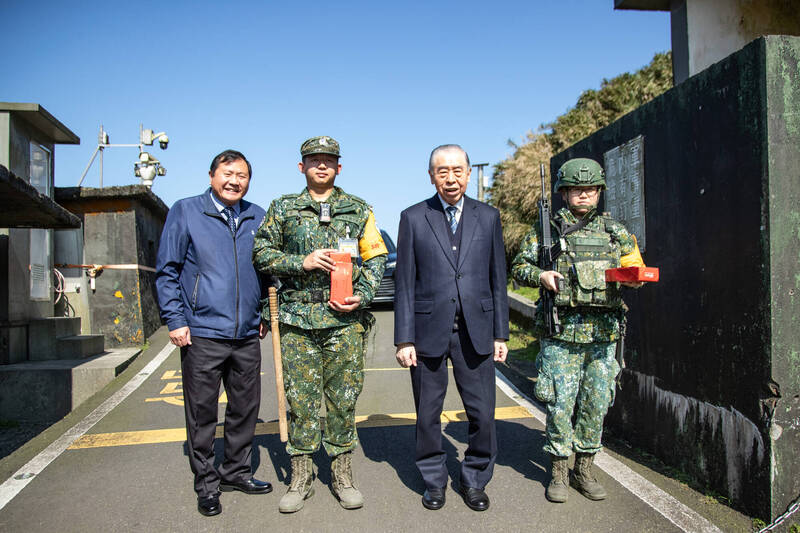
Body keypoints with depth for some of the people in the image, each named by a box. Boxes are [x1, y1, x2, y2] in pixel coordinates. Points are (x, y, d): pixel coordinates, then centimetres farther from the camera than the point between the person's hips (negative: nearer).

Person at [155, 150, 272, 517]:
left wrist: (267, 316, 12)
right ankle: (206, 484, 21)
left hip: (247, 335, 4)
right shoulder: (185, 211, 0)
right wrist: (175, 320, -6)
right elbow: (167, 271, 0)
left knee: (246, 409, 13)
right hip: (201, 334, -4)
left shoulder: (258, 218, 10)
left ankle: (236, 472, 31)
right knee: (202, 414, 5)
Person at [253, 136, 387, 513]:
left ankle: (342, 474, 21)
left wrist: (362, 296, -6)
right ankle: (301, 477, 19)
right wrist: (302, 262, -9)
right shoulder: (283, 209, 9)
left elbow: (376, 258, 9)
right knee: (300, 398, 5)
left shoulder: (359, 210, 10)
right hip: (297, 318, 0)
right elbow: (261, 253, 6)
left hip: (345, 320, 0)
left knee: (343, 399, 6)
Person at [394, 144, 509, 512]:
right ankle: (434, 481, 30)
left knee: (483, 414, 5)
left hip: (475, 331, 1)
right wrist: (404, 339, -4)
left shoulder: (488, 217, 8)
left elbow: (498, 278, 9)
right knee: (427, 415, 10)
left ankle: (474, 480, 27)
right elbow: (404, 283, 0)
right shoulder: (413, 218, 2)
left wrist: (500, 333, 5)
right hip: (429, 330, -1)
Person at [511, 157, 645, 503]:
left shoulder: (614, 231, 12)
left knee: (596, 403, 8)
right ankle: (558, 472, 16)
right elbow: (519, 267, 7)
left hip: (603, 332, 3)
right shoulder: (547, 229, 4)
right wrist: (539, 276, -13)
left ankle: (584, 469, 24)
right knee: (560, 403, 0)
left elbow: (636, 268, 17)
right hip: (562, 332, -3)